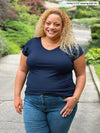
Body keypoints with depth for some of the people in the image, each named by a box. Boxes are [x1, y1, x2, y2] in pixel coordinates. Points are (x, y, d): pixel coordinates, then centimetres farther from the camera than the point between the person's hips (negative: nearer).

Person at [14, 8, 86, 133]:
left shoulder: (72, 48, 0)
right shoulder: (31, 44, 6)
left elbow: (81, 75, 3)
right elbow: (22, 71, 11)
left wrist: (75, 98, -9)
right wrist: (17, 95, 6)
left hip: (61, 104, -1)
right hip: (33, 104, 2)